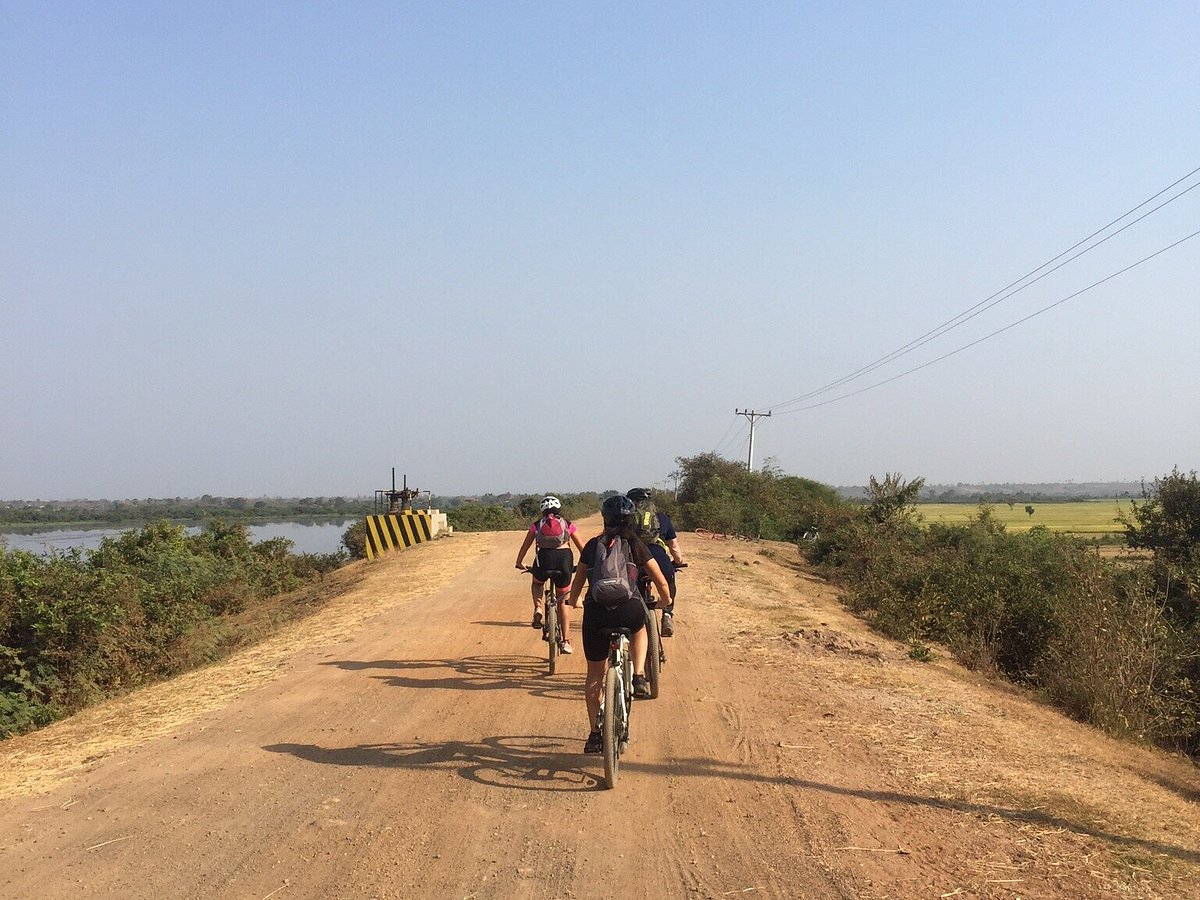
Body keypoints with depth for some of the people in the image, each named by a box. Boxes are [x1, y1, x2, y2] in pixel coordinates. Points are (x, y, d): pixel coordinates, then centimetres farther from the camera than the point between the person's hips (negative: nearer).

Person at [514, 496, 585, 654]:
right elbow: (581, 547, 21)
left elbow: (525, 546, 23)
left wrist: (519, 563, 37)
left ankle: (538, 608, 4)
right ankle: (566, 641, 12)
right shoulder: (567, 525, 20)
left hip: (544, 558, 0)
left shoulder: (537, 525, 19)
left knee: (537, 584, 35)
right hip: (564, 559, 1)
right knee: (562, 602, 17)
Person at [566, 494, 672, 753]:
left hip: (595, 613, 1)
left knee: (594, 674, 18)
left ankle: (595, 734, 17)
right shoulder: (635, 544, 10)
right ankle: (639, 678, 16)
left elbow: (578, 582, 22)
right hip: (629, 610, -1)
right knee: (639, 628, 37)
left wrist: (571, 603, 43)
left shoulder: (592, 545, 15)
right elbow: (661, 582, 13)